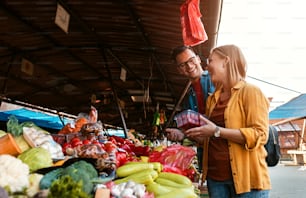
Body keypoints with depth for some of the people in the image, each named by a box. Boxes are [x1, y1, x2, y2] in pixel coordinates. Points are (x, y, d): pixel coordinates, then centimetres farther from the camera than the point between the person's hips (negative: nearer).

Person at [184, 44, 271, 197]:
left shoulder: (250, 92, -7)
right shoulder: (212, 99, 13)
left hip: (246, 177, -6)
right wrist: (187, 134, 6)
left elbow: (259, 135, -17)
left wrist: (217, 131, -22)